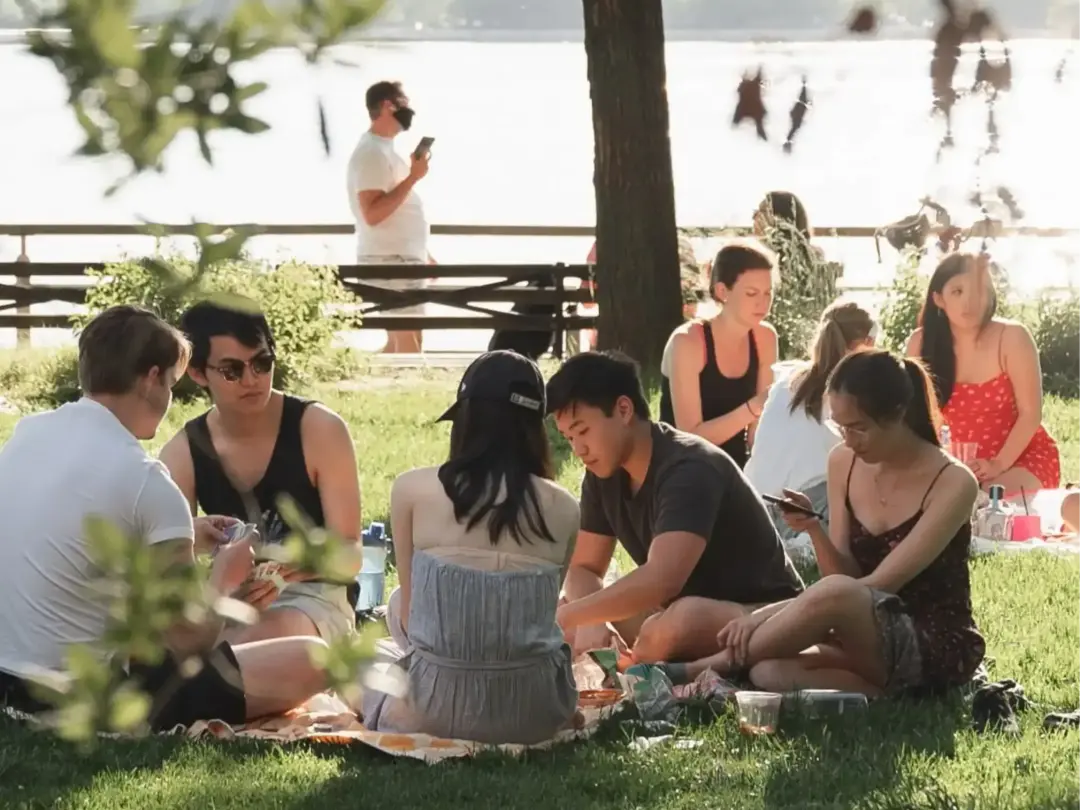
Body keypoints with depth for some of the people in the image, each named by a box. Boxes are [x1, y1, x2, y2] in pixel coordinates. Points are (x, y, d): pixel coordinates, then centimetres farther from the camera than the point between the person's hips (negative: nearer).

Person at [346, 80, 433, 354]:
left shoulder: (385, 150, 17)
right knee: (409, 344, -13)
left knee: (398, 343, 10)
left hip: (401, 259, 10)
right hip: (389, 261, -10)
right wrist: (413, 177, -22)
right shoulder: (371, 153, -15)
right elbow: (373, 214, -24)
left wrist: (422, 255, 23)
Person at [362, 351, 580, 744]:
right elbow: (542, 609, 12)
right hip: (536, 715, 3)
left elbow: (408, 611, 7)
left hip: (438, 711, -3)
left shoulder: (412, 490, -3)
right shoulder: (562, 508, 0)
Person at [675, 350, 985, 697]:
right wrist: (815, 532, -18)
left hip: (939, 650, -5)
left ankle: (696, 671, -22)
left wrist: (767, 615, -26)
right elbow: (847, 577, 5)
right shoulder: (844, 463, 4)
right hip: (875, 641, 6)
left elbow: (879, 584, -20)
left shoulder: (952, 483, -15)